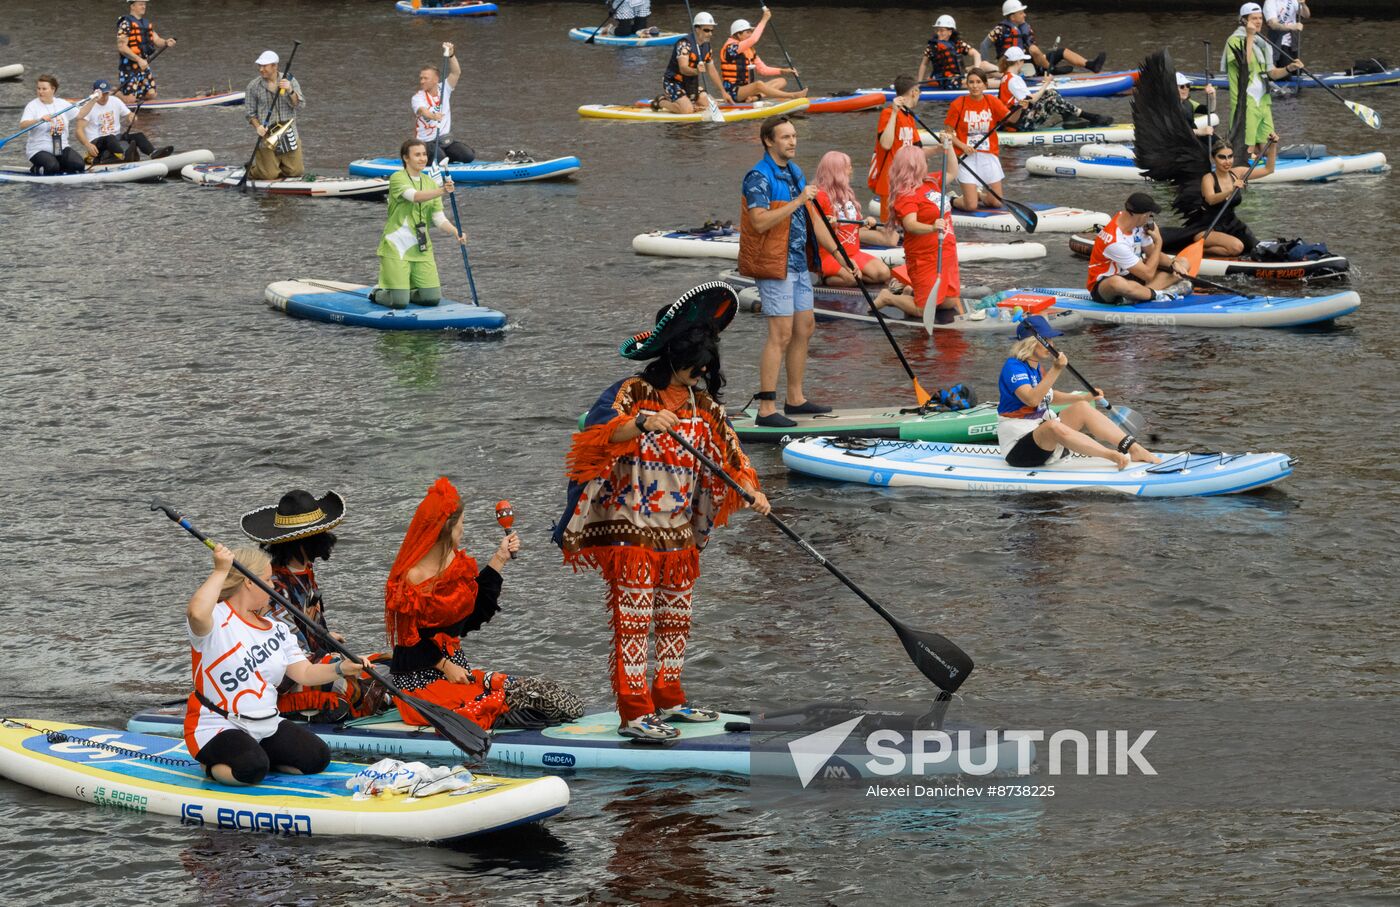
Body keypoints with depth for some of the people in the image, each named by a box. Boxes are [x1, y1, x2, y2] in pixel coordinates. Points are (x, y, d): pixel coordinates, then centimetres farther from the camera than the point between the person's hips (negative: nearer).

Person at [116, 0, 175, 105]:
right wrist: (139, 60, -26)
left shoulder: (146, 24, 14)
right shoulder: (126, 24, -12)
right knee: (129, 100, -11)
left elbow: (157, 40, 8)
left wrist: (166, 42, -15)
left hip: (144, 66, 8)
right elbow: (122, 47, -19)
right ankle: (115, 93, 19)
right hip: (129, 67, -8)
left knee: (152, 96, 4)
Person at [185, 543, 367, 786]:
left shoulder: (275, 629, 13)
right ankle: (213, 766, 0)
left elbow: (304, 673, 7)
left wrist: (340, 668, -10)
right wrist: (221, 572, -30)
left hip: (266, 727, 8)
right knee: (252, 770, -34)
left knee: (318, 759, -6)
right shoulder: (216, 619, -13)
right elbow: (197, 613, -39)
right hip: (218, 729, -8)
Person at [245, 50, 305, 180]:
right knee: (270, 175, -5)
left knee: (296, 172, 4)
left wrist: (290, 91, -25)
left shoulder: (290, 82, 0)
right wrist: (257, 126, -17)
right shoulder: (253, 87, -3)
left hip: (288, 133, 2)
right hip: (266, 135, -2)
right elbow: (250, 113, 2)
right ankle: (252, 169, 28)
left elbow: (300, 105, -7)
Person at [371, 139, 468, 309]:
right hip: (396, 246, -6)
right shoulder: (397, 178, -8)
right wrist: (441, 191, -43)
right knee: (399, 303, -12)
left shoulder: (430, 183, 10)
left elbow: (439, 219, 5)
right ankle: (377, 293, 22)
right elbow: (415, 196, -27)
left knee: (432, 299, -3)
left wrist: (455, 232, -14)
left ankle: (405, 291, 27)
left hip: (421, 248, 6)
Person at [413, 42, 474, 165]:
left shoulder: (443, 89, 5)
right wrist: (433, 116, -53)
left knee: (469, 156, -12)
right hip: (427, 142, -5)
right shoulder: (418, 98, -9)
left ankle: (443, 159, 11)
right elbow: (422, 110, -31)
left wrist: (451, 55, -25)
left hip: (446, 141, 5)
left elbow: (456, 73, -8)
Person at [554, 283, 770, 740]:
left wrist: (750, 492, -7)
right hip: (632, 528, -7)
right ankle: (634, 712, -8)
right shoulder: (634, 393, -10)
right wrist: (643, 422, -45)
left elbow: (729, 453, 11)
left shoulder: (703, 405, 9)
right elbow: (604, 436, -26)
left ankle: (668, 698, 27)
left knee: (676, 618, 14)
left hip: (679, 532, 7)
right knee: (633, 618, -8)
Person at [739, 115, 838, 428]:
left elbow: (812, 220, 18)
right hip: (774, 265, -9)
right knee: (781, 334, -11)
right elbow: (760, 222, -26)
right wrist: (798, 201, -26)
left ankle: (795, 399, 24)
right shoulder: (759, 177, -14)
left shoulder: (795, 173, 14)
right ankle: (766, 409, -10)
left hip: (799, 263, 9)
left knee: (805, 328, 13)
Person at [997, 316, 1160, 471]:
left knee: (1082, 408, -5)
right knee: (1053, 426, -36)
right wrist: (1056, 370, -32)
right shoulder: (1013, 367, -16)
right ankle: (1114, 456, -42)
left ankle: (1136, 450, -16)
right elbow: (1032, 399, -32)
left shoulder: (1037, 367, 11)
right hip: (1018, 448, -9)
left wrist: (1084, 397, 18)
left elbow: (1048, 397, 28)